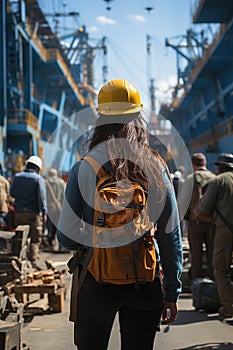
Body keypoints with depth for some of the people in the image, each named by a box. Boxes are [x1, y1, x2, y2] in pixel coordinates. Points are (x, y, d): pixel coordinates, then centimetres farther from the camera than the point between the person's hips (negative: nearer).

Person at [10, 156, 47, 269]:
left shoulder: (17, 177, 6)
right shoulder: (38, 179, -6)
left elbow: (12, 193, 11)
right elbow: (42, 197, -10)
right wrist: (44, 213, -8)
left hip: (19, 212, 4)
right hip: (34, 213, -4)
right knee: (35, 239, 2)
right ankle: (33, 261, -3)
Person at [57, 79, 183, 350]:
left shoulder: (83, 169, -8)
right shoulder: (156, 168, -3)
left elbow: (67, 239, -8)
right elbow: (171, 236, -1)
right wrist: (172, 293, 8)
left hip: (96, 280, -1)